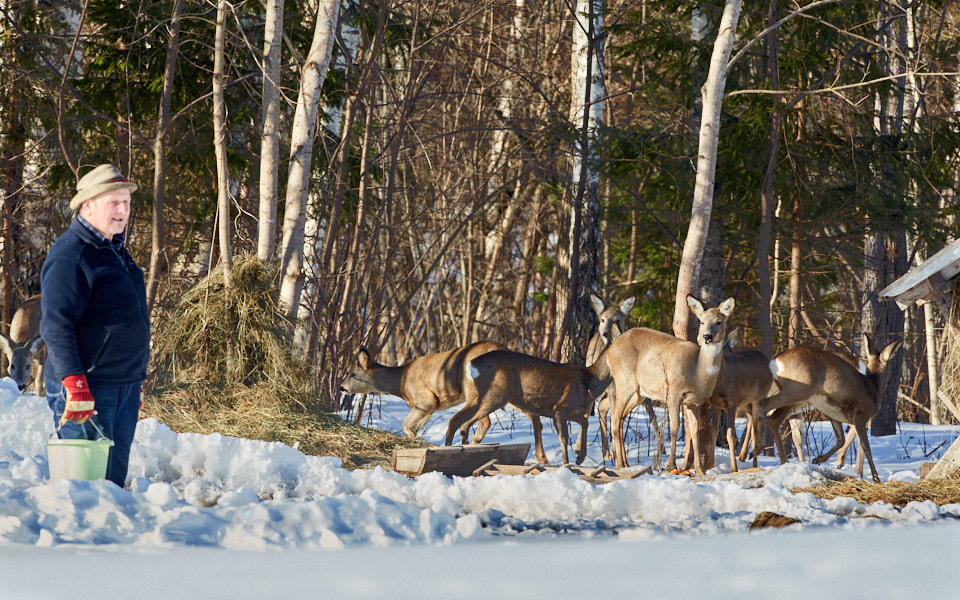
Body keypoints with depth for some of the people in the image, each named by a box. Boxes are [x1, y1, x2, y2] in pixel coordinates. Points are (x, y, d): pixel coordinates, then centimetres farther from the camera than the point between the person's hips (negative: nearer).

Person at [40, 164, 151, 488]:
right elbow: (56, 325, -19)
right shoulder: (69, 256, -13)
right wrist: (75, 385, -26)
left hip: (125, 386, 9)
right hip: (88, 389, -9)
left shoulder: (115, 251, 17)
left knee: (115, 477, 10)